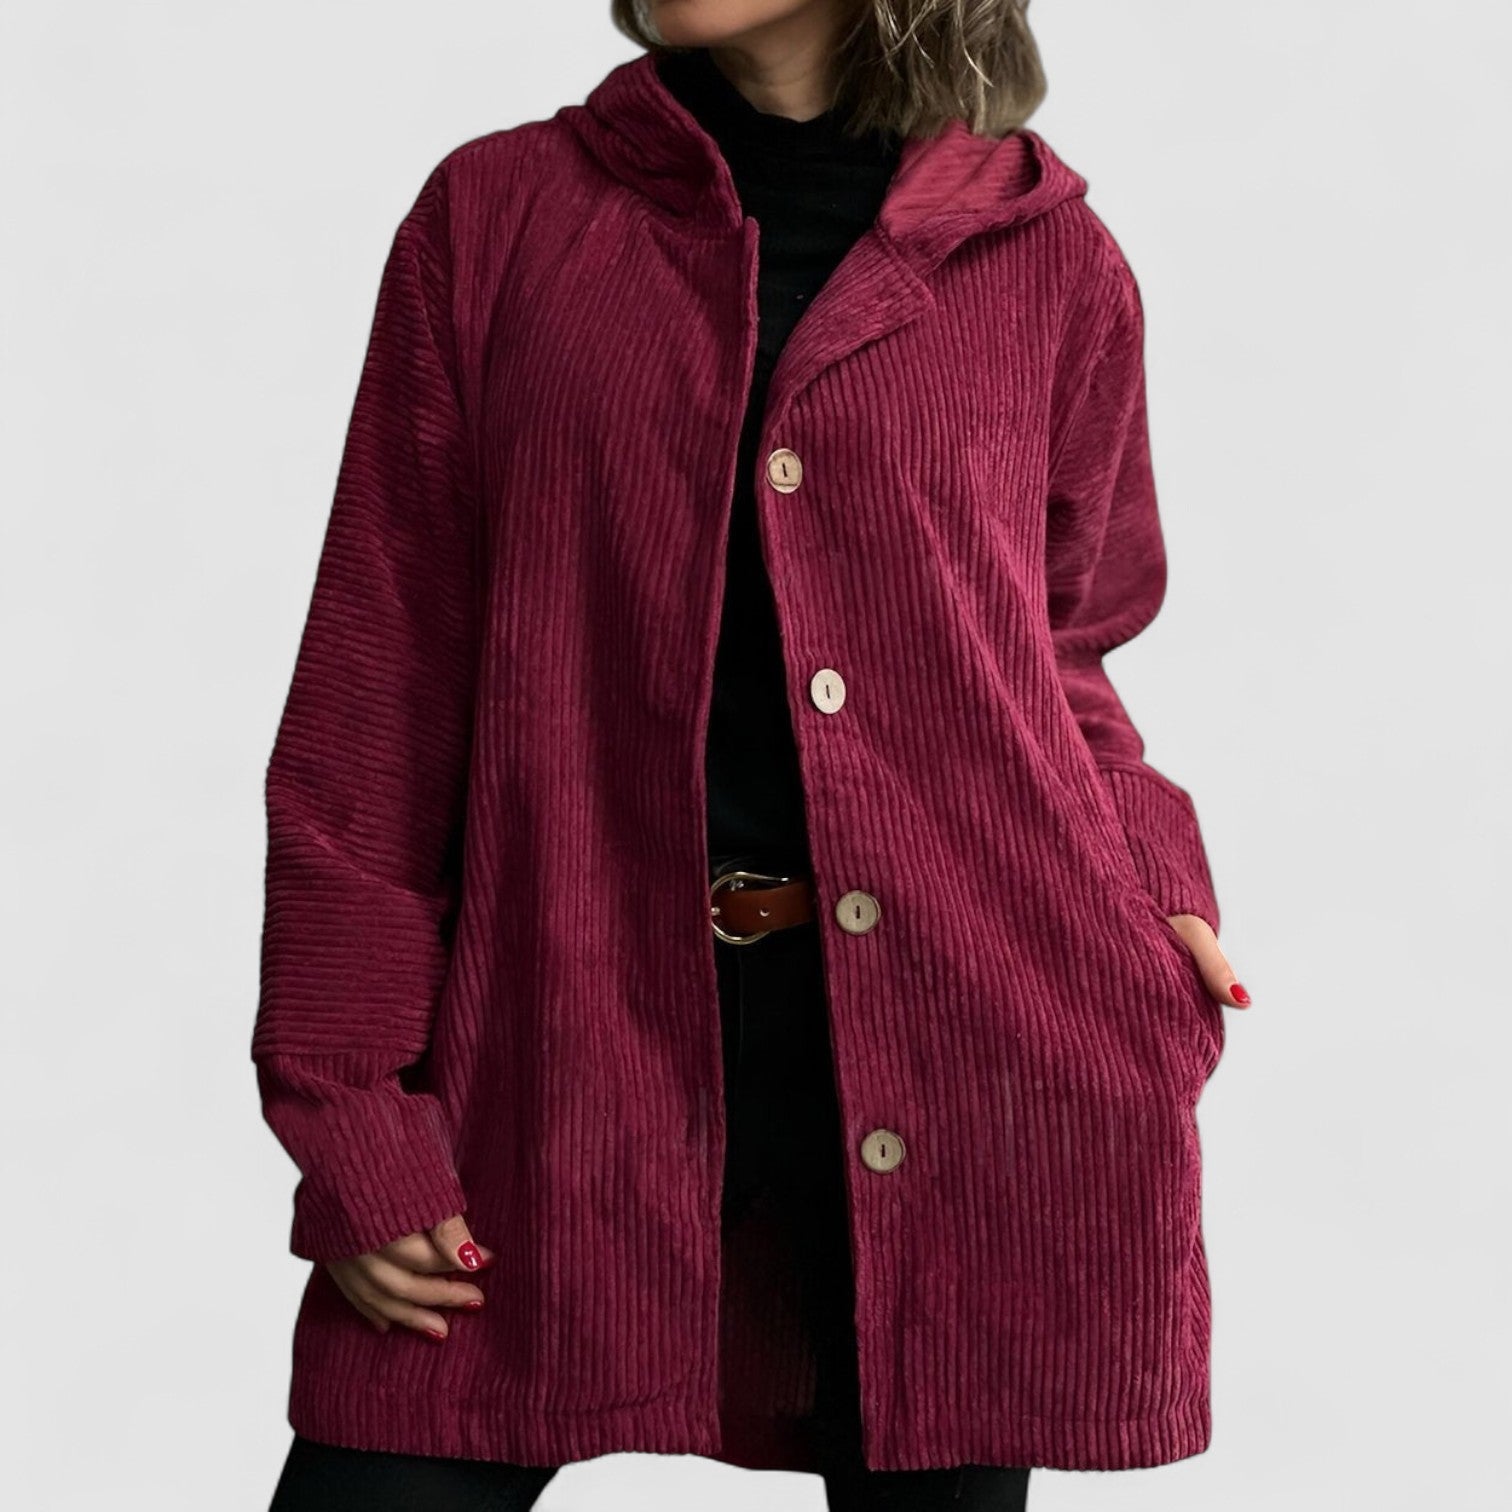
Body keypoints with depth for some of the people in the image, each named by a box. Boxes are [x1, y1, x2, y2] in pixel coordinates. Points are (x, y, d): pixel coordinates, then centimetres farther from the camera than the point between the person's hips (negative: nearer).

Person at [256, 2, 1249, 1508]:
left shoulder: (1049, 261, 7)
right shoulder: (495, 214, 6)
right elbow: (376, 696, 4)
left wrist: (1154, 898, -1)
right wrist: (349, 1112, -1)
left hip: (979, 1033, 0)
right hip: (581, 1038, 0)